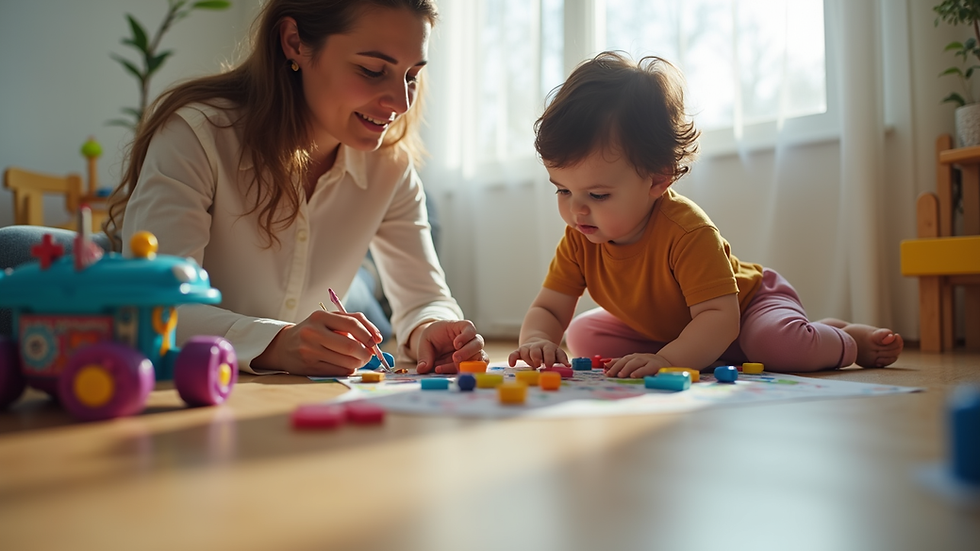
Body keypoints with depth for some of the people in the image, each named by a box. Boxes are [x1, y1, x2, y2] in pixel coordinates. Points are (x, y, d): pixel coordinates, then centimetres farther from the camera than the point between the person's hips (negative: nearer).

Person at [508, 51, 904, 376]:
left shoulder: (686, 230, -37)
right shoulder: (579, 239, -19)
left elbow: (719, 317, -40)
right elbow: (548, 309, -17)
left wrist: (667, 360, -55)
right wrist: (537, 341, -40)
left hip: (748, 303, -6)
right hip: (656, 331, 7)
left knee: (780, 344, -36)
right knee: (583, 337, -7)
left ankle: (852, 341, 3)